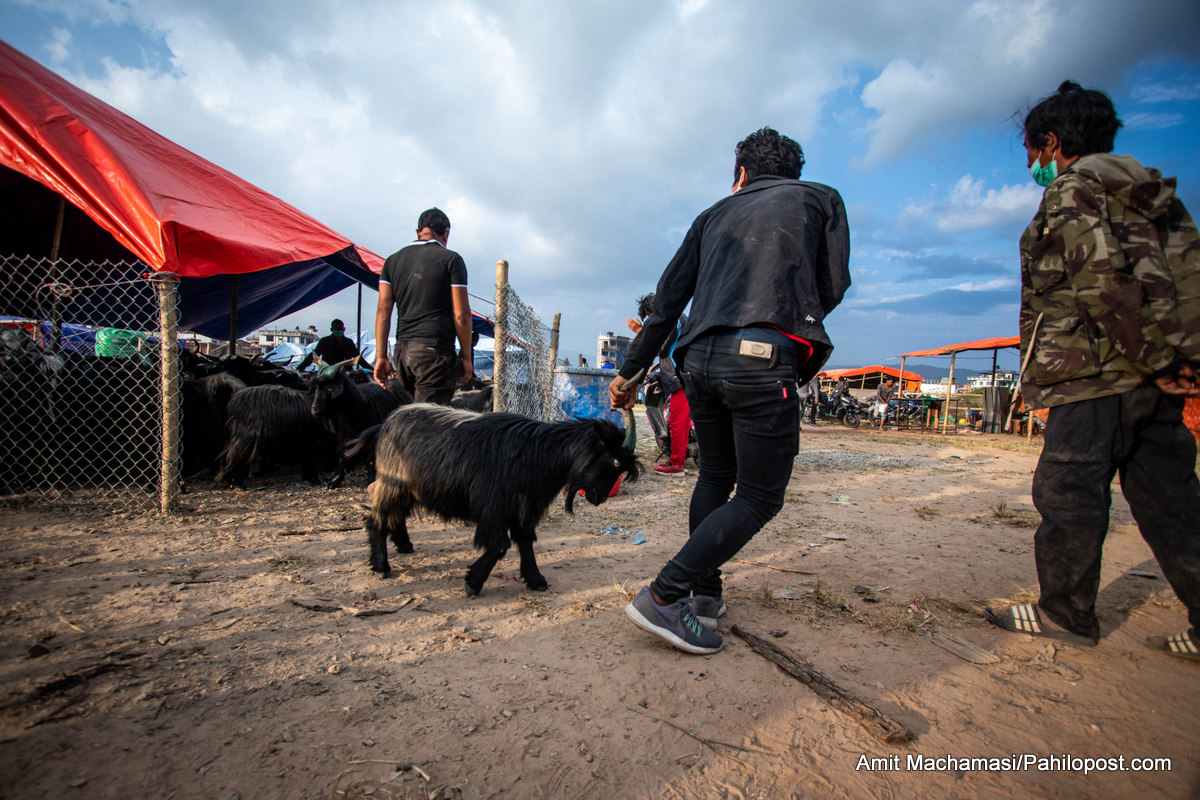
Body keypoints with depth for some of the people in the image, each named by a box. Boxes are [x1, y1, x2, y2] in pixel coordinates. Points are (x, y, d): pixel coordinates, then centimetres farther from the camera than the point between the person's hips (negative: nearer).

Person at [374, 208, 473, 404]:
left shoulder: (393, 260, 15)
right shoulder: (450, 259, 0)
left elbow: (383, 310, 9)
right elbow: (461, 315, -5)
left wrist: (381, 357, 9)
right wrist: (466, 357, 2)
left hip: (402, 350, 6)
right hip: (435, 350, -5)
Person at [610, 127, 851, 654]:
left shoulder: (714, 215, 25)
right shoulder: (821, 199, 19)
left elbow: (667, 300, 18)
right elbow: (832, 288, 13)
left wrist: (630, 371, 20)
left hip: (699, 359, 5)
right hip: (763, 359, -4)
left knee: (715, 477, 20)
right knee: (759, 496, 2)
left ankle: (704, 594, 22)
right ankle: (664, 596, -6)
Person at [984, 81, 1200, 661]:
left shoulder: (1071, 191, -6)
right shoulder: (1148, 190, 22)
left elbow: (1103, 279, -19)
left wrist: (1152, 360, -14)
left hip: (1099, 372, -9)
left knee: (1068, 491, 0)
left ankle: (1066, 613, 11)